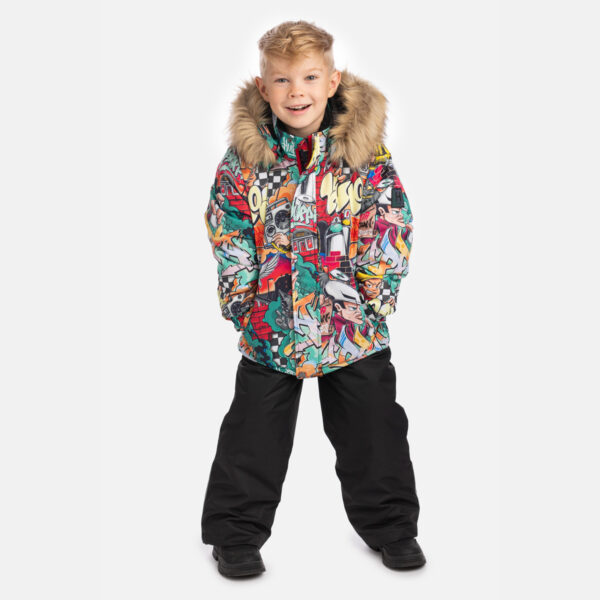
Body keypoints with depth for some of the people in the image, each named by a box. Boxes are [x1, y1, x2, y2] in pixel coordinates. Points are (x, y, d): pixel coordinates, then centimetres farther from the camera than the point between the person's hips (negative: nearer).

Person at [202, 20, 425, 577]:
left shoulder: (366, 150, -6)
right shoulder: (245, 154, -4)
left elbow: (392, 227, -4)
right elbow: (227, 232, -1)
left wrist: (371, 298, -10)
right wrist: (246, 302, -7)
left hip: (354, 323, 0)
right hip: (271, 323, 0)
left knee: (373, 426, 12)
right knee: (255, 432, 10)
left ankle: (390, 525, 30)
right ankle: (237, 531, 26)